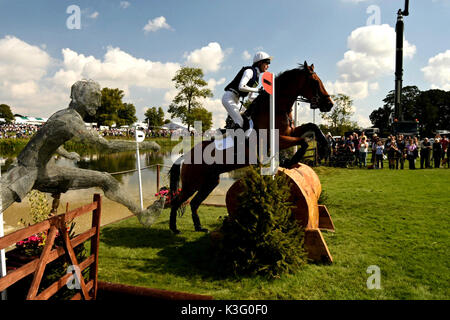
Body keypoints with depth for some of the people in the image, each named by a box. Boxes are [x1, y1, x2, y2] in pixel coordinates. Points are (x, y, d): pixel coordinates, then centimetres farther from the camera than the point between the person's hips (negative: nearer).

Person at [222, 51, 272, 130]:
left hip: (235, 100, 10)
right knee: (241, 123, -18)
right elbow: (241, 87, -27)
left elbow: (251, 97, 17)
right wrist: (258, 90, -23)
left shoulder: (256, 76, 16)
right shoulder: (249, 71, -11)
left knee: (247, 122, 7)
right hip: (229, 98, -10)